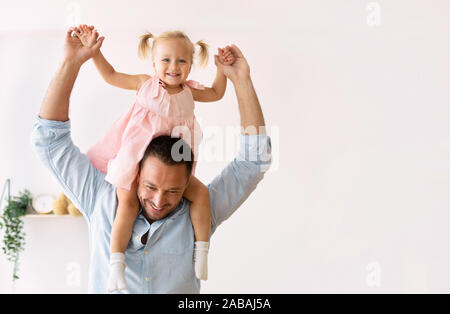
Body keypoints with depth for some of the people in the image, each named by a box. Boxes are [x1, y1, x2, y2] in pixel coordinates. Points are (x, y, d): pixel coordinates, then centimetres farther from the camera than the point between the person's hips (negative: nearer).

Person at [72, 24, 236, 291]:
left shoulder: (189, 91, 6)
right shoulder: (145, 84, -2)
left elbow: (216, 93, 22)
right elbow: (111, 75, 5)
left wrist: (223, 68, 9)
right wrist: (93, 49, -2)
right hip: (135, 160, -3)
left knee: (201, 193, -9)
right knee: (128, 203, -17)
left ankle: (201, 250, 1)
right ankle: (116, 263, -12)